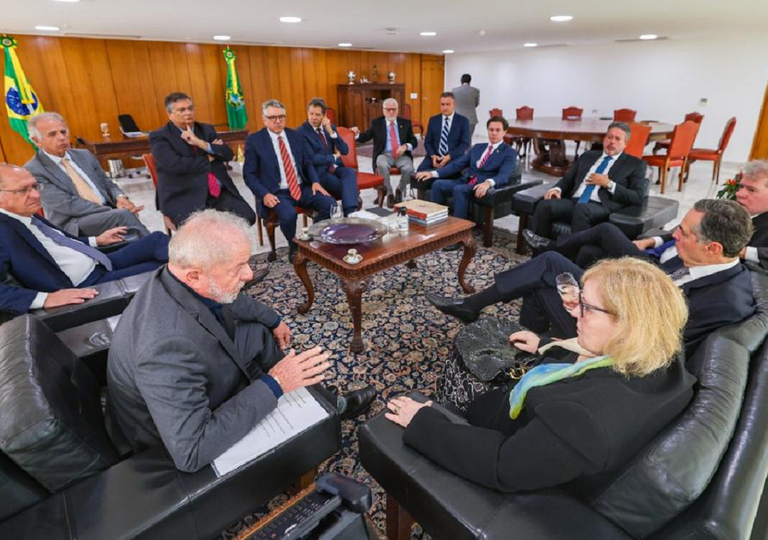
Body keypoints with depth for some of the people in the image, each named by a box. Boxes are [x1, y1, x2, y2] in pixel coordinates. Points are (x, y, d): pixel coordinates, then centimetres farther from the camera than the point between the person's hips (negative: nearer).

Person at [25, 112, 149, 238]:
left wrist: (120, 197, -5)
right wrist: (114, 210, -20)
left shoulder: (84, 155, 16)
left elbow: (107, 183, 20)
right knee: (123, 215, -32)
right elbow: (67, 205, -12)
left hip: (108, 212, 6)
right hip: (73, 226, -5)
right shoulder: (33, 170, -2)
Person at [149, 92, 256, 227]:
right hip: (183, 197, -4)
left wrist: (201, 143, -10)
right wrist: (209, 159, -4)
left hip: (220, 191, 5)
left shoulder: (207, 129, 16)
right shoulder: (159, 137, 2)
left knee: (247, 217, -19)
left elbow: (228, 154, 4)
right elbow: (175, 165, -14)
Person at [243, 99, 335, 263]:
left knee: (330, 204, -19)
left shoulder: (296, 136, 12)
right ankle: (294, 248, -3)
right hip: (277, 193, -4)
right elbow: (249, 174, -1)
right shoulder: (254, 140, 0)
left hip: (302, 188, 4)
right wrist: (264, 194, -18)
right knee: (288, 215, -35)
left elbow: (308, 163, 17)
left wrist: (315, 182, -4)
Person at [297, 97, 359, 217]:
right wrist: (334, 157, -4)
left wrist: (331, 131, -7)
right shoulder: (301, 132, -5)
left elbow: (345, 151, 3)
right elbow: (312, 158, -14)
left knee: (350, 172, -30)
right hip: (319, 173, -5)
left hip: (335, 168, 5)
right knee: (349, 187, -28)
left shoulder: (330, 127, 12)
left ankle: (350, 213, -41)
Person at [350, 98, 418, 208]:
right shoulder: (376, 123, 10)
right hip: (384, 155, -1)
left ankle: (399, 190, 0)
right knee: (382, 165, -36)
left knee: (409, 169, -31)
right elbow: (365, 137, 5)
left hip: (402, 155, 1)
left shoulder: (406, 123, 13)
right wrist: (357, 133, -17)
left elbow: (414, 141, 10)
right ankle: (389, 193, -14)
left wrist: (405, 146, -12)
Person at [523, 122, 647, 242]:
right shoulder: (588, 156, 27)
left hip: (601, 207, -3)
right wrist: (557, 189, 0)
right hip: (573, 202, 4)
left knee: (581, 209, -39)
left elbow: (637, 197, 4)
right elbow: (567, 179, 24)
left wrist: (609, 184, -5)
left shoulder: (635, 164, 15)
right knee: (545, 205, -28)